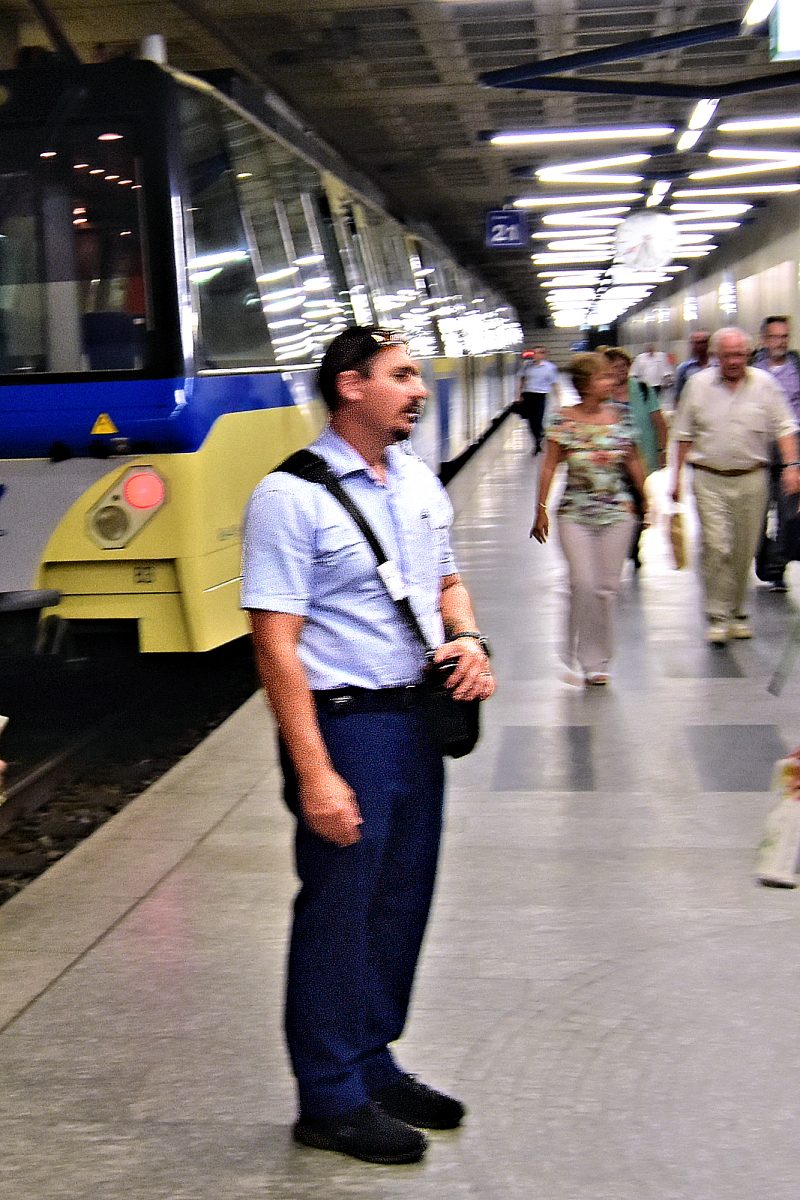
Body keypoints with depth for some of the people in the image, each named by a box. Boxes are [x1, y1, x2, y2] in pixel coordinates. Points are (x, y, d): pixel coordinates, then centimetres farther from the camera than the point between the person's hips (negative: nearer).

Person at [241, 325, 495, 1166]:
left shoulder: (418, 481, 9)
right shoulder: (292, 496, -15)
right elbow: (276, 644, -18)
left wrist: (468, 638, -2)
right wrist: (315, 774, -21)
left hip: (417, 719, 7)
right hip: (344, 724, -7)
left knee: (402, 901, 17)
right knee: (339, 909, 5)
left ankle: (372, 1066, 36)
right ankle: (330, 1100, 23)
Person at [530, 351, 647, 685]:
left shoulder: (620, 418, 3)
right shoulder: (563, 422, -5)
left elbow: (633, 463, 13)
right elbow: (549, 468, -2)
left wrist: (645, 501, 17)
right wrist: (541, 511, -3)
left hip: (617, 512, 3)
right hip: (575, 514, -3)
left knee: (607, 587, 4)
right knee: (583, 584, -11)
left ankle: (597, 660, 17)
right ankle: (587, 658, 9)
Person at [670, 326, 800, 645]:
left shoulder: (764, 384, 2)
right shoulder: (698, 384, 2)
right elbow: (684, 435, 7)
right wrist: (677, 477, 6)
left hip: (751, 478, 1)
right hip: (709, 478, -1)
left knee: (744, 551, 8)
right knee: (716, 547, -11)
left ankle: (737, 613, 22)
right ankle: (718, 617, -4)